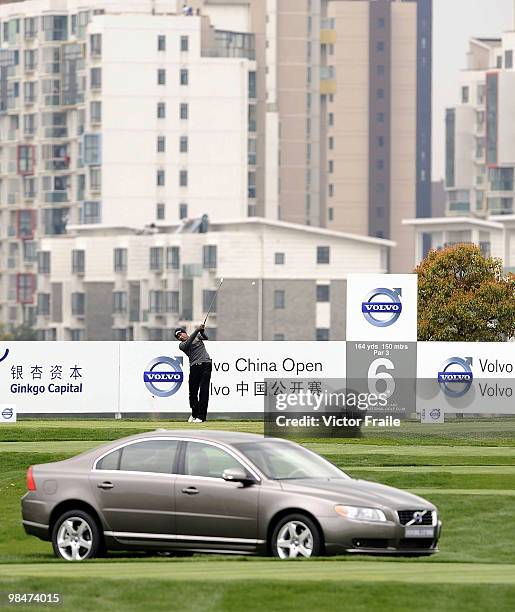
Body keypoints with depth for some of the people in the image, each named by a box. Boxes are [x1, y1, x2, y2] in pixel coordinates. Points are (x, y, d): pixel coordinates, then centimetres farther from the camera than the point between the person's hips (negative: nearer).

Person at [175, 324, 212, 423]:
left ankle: (201, 416, -9)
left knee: (203, 391, -9)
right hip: (194, 367, 1)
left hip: (206, 365, -1)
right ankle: (194, 414, 23)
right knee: (193, 391, 2)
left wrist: (202, 331, -24)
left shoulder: (197, 336, 16)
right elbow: (188, 343, -11)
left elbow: (205, 337, -2)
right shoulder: (182, 345, 9)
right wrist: (197, 330, -20)